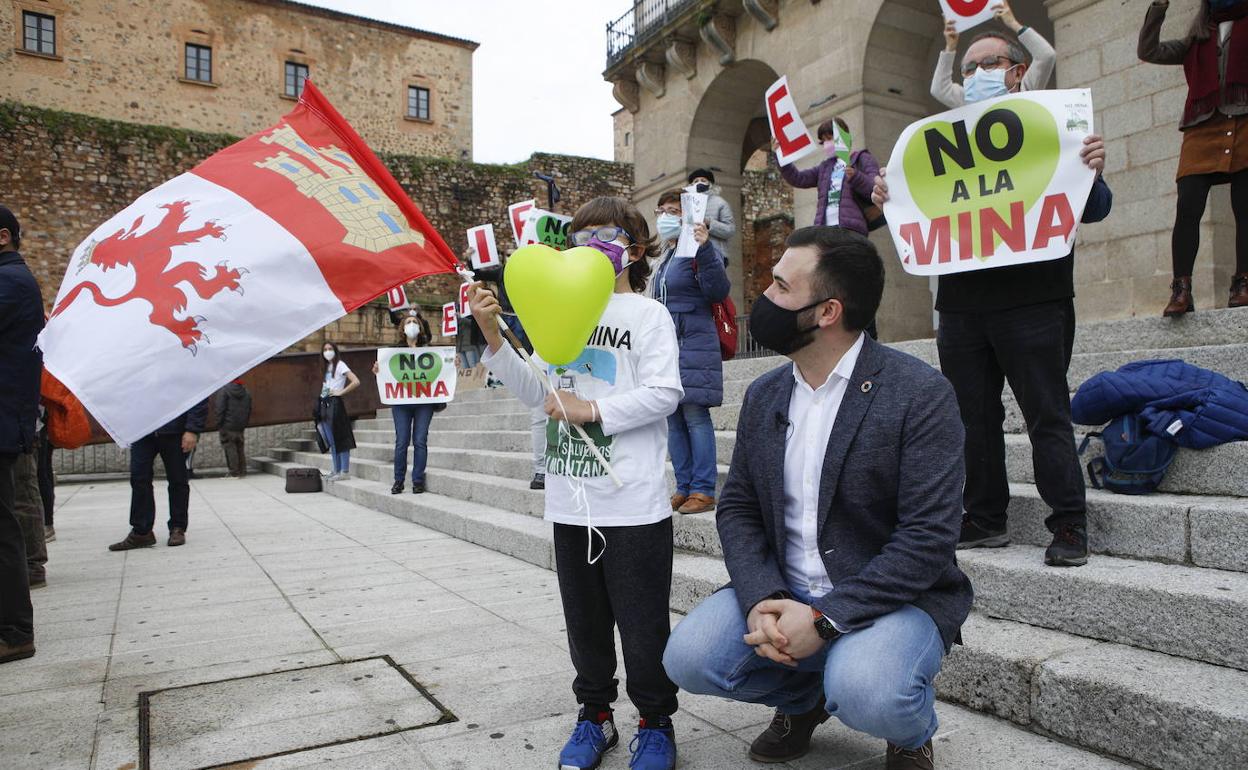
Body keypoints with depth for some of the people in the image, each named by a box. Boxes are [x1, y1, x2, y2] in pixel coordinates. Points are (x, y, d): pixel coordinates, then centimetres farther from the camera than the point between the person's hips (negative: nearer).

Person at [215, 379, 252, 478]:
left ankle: (234, 473, -3)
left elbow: (220, 410, -11)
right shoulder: (246, 393, 11)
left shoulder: (224, 391, -8)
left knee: (230, 449, -2)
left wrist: (219, 426, -7)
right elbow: (249, 411, 14)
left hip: (228, 427, -5)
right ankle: (242, 472, 14)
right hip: (241, 428, 6)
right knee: (241, 449, 12)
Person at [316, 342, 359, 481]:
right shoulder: (326, 367, 18)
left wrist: (341, 392, -12)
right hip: (324, 404, 8)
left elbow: (356, 382, -16)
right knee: (330, 440, 8)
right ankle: (337, 470, 13)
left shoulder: (340, 365, -5)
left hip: (334, 403, -8)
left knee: (339, 438, -7)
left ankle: (345, 471, -5)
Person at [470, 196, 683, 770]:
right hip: (571, 501, 5)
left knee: (642, 621, 6)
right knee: (584, 619, 16)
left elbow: (665, 394, -13)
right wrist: (495, 338, 3)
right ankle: (595, 715, 33)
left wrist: (593, 411, -16)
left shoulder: (649, 314, -3)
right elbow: (536, 393, 13)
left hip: (633, 503, -5)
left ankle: (655, 723, 25)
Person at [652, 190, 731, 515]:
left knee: (695, 416, -8)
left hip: (694, 344, -8)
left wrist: (705, 249, -27)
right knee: (673, 420, 8)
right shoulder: (666, 256, 20)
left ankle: (703, 490, -1)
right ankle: (684, 487, 16)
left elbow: (718, 291, -18)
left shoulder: (699, 250, -5)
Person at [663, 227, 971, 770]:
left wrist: (824, 618, -25)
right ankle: (802, 696, 17)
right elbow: (737, 508, 3)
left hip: (890, 598, -4)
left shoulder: (919, 394, -14)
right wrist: (761, 601, -15)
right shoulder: (763, 395, 4)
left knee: (863, 693, -33)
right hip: (782, 595, 5)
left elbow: (928, 536, -19)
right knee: (688, 657, -15)